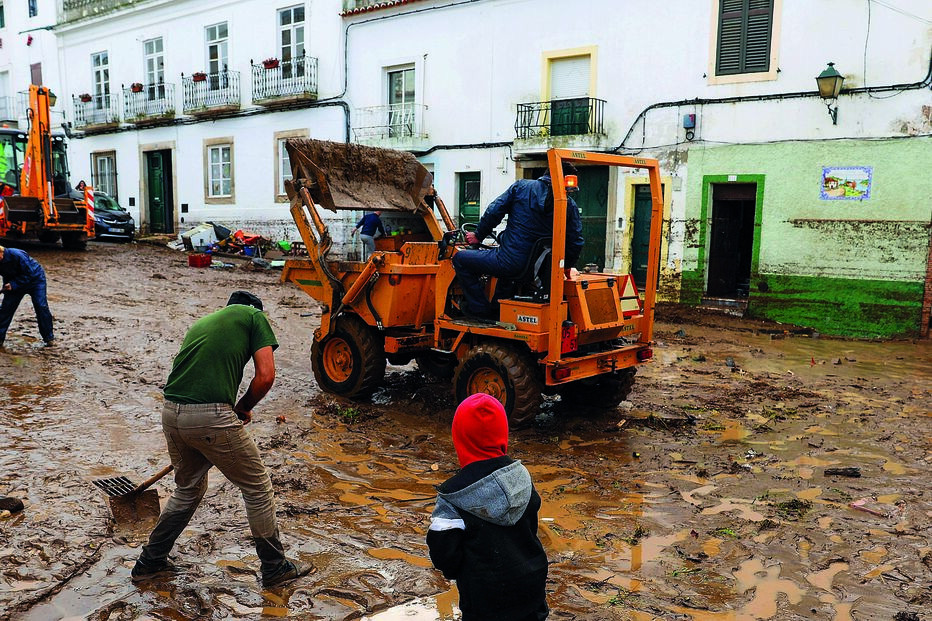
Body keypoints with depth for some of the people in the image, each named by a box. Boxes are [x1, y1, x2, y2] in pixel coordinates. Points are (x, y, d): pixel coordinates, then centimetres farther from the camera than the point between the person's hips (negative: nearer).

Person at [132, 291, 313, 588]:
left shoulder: (202, 322, 27)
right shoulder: (254, 316, 8)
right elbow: (266, 376, -3)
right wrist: (243, 409, 13)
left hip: (171, 414, 7)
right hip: (211, 417, -7)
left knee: (188, 488, 29)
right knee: (257, 487, 11)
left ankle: (150, 562, 38)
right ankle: (275, 567, 22)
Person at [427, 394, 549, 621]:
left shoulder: (454, 496, -22)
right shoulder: (521, 476, -8)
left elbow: (444, 554, -16)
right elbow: (531, 527, 4)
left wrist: (457, 573, 5)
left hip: (486, 596, -4)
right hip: (531, 583, 4)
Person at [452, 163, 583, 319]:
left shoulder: (522, 186, -2)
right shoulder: (570, 205, 3)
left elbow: (493, 212, -3)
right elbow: (575, 242, 5)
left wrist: (478, 236, 13)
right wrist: (566, 267, 23)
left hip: (511, 262, -5)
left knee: (460, 258, 14)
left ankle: (480, 309, 12)